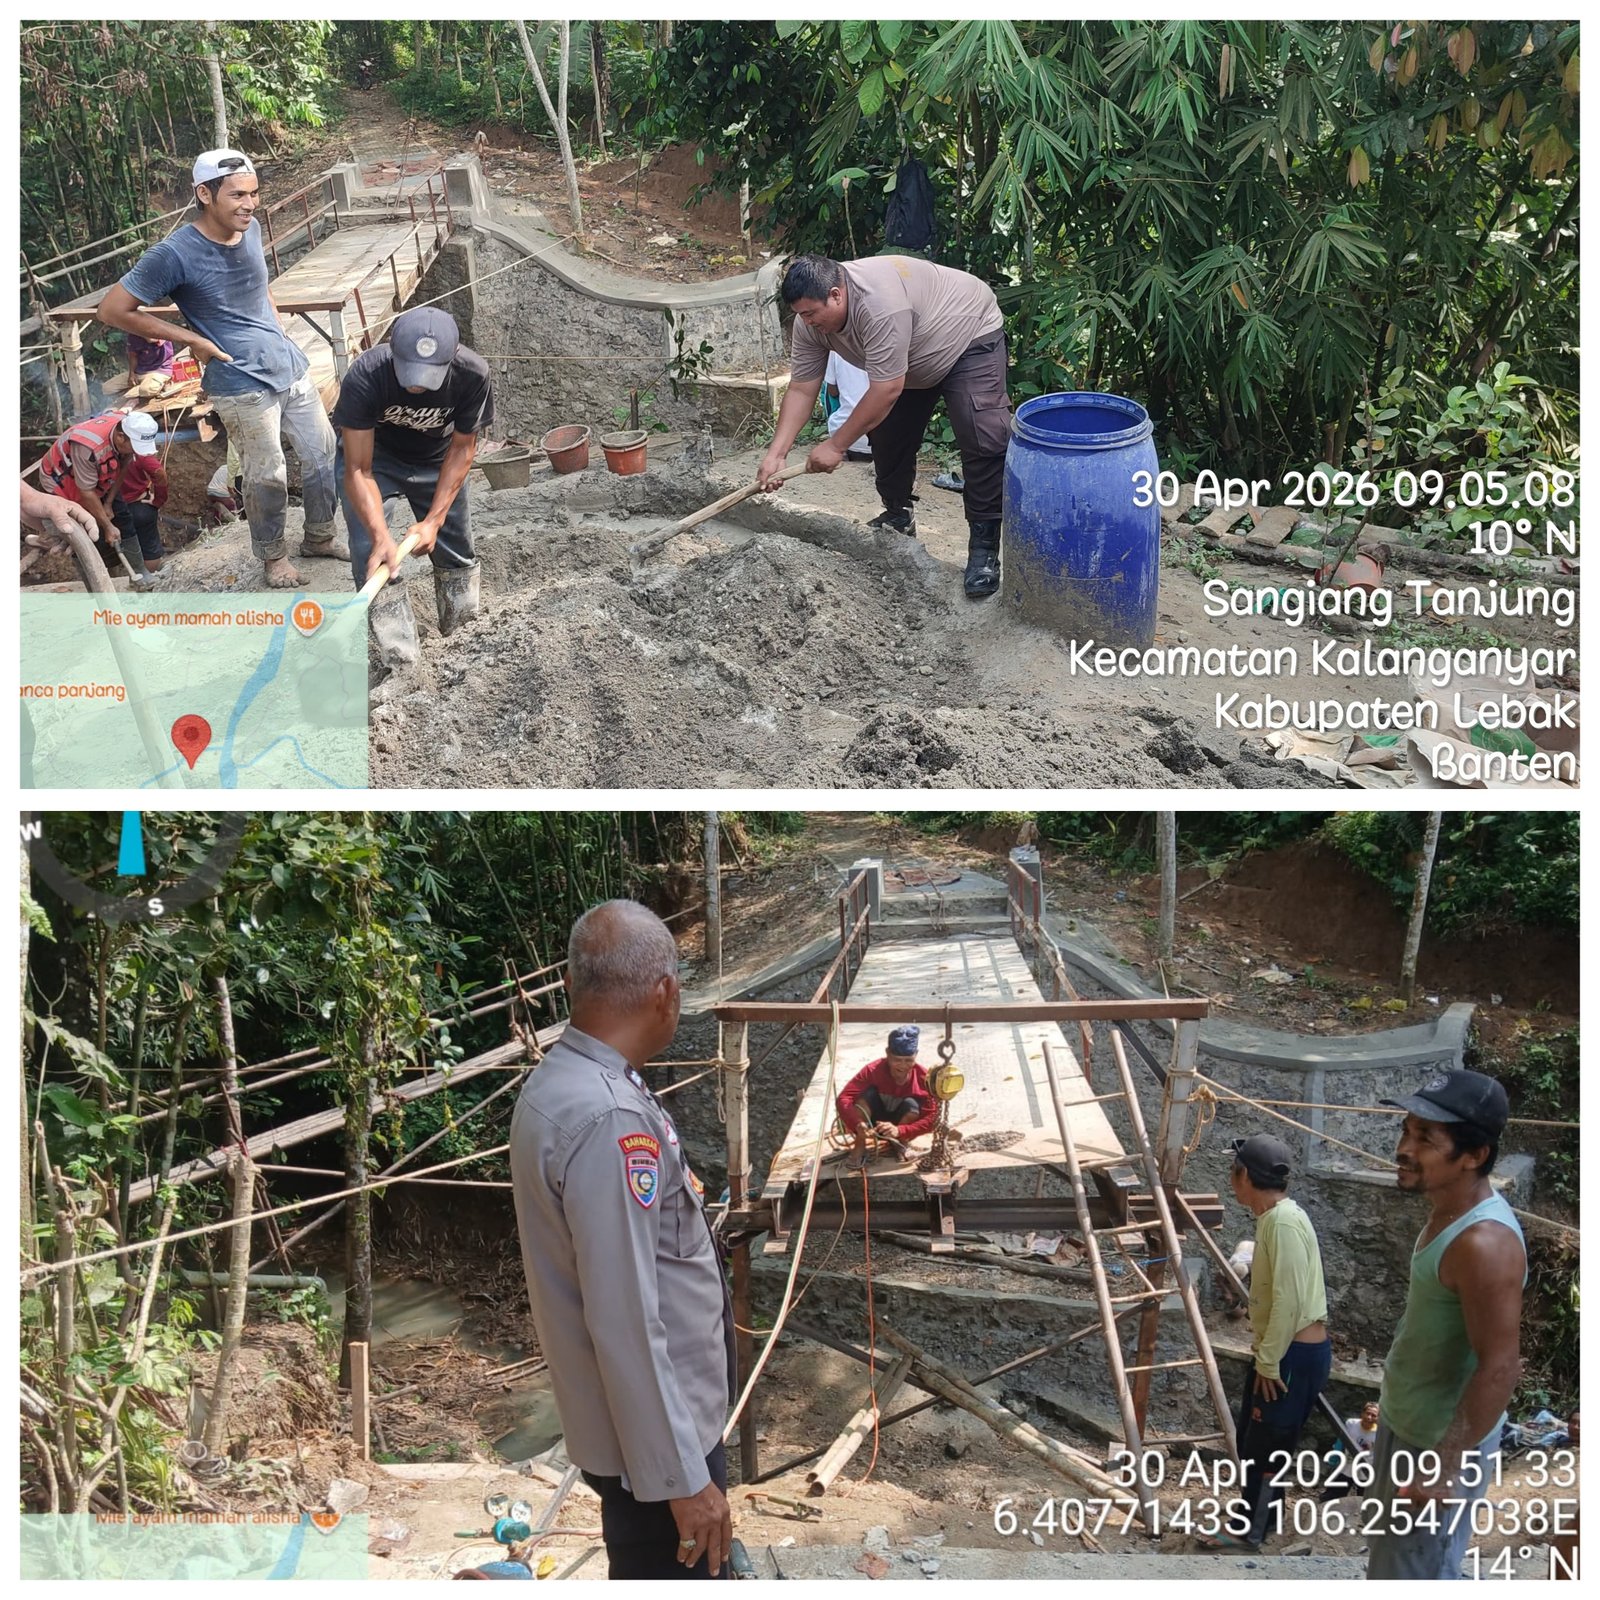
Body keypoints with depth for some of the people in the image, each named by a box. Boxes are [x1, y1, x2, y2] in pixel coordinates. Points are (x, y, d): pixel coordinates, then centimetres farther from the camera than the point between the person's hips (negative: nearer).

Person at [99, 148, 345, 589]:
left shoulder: (250, 229, 0)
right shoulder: (176, 254, -21)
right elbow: (113, 309, -15)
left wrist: (278, 333, 10)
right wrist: (191, 339, -13)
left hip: (292, 368, 7)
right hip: (242, 387, -7)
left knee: (323, 454, 14)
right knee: (267, 477, 3)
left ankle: (320, 536, 35)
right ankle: (272, 554, 27)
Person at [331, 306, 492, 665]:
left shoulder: (472, 375, -33)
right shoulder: (364, 377, -39)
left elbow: (462, 449, -18)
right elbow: (359, 470, -35)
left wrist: (433, 520, -24)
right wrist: (381, 536, -48)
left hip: (435, 460, 2)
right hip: (371, 453, -2)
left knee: (456, 560, 6)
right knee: (370, 557, -21)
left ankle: (462, 639, 34)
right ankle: (397, 645, -9)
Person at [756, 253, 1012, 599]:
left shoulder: (879, 302, -40)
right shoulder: (809, 322, -15)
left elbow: (887, 390, -37)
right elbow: (801, 390, -9)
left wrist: (835, 446, -29)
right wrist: (776, 453, -18)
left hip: (970, 336, -8)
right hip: (914, 360, 8)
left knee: (984, 438, -20)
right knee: (884, 431, 5)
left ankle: (984, 545, -15)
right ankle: (898, 518, 25)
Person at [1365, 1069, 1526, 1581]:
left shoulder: (1484, 1243, -30)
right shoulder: (1447, 1212, 0)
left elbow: (1500, 1367, -29)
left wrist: (1449, 1465, -26)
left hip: (1443, 1439, -9)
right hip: (1405, 1421, 9)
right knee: (1388, 1547, 24)